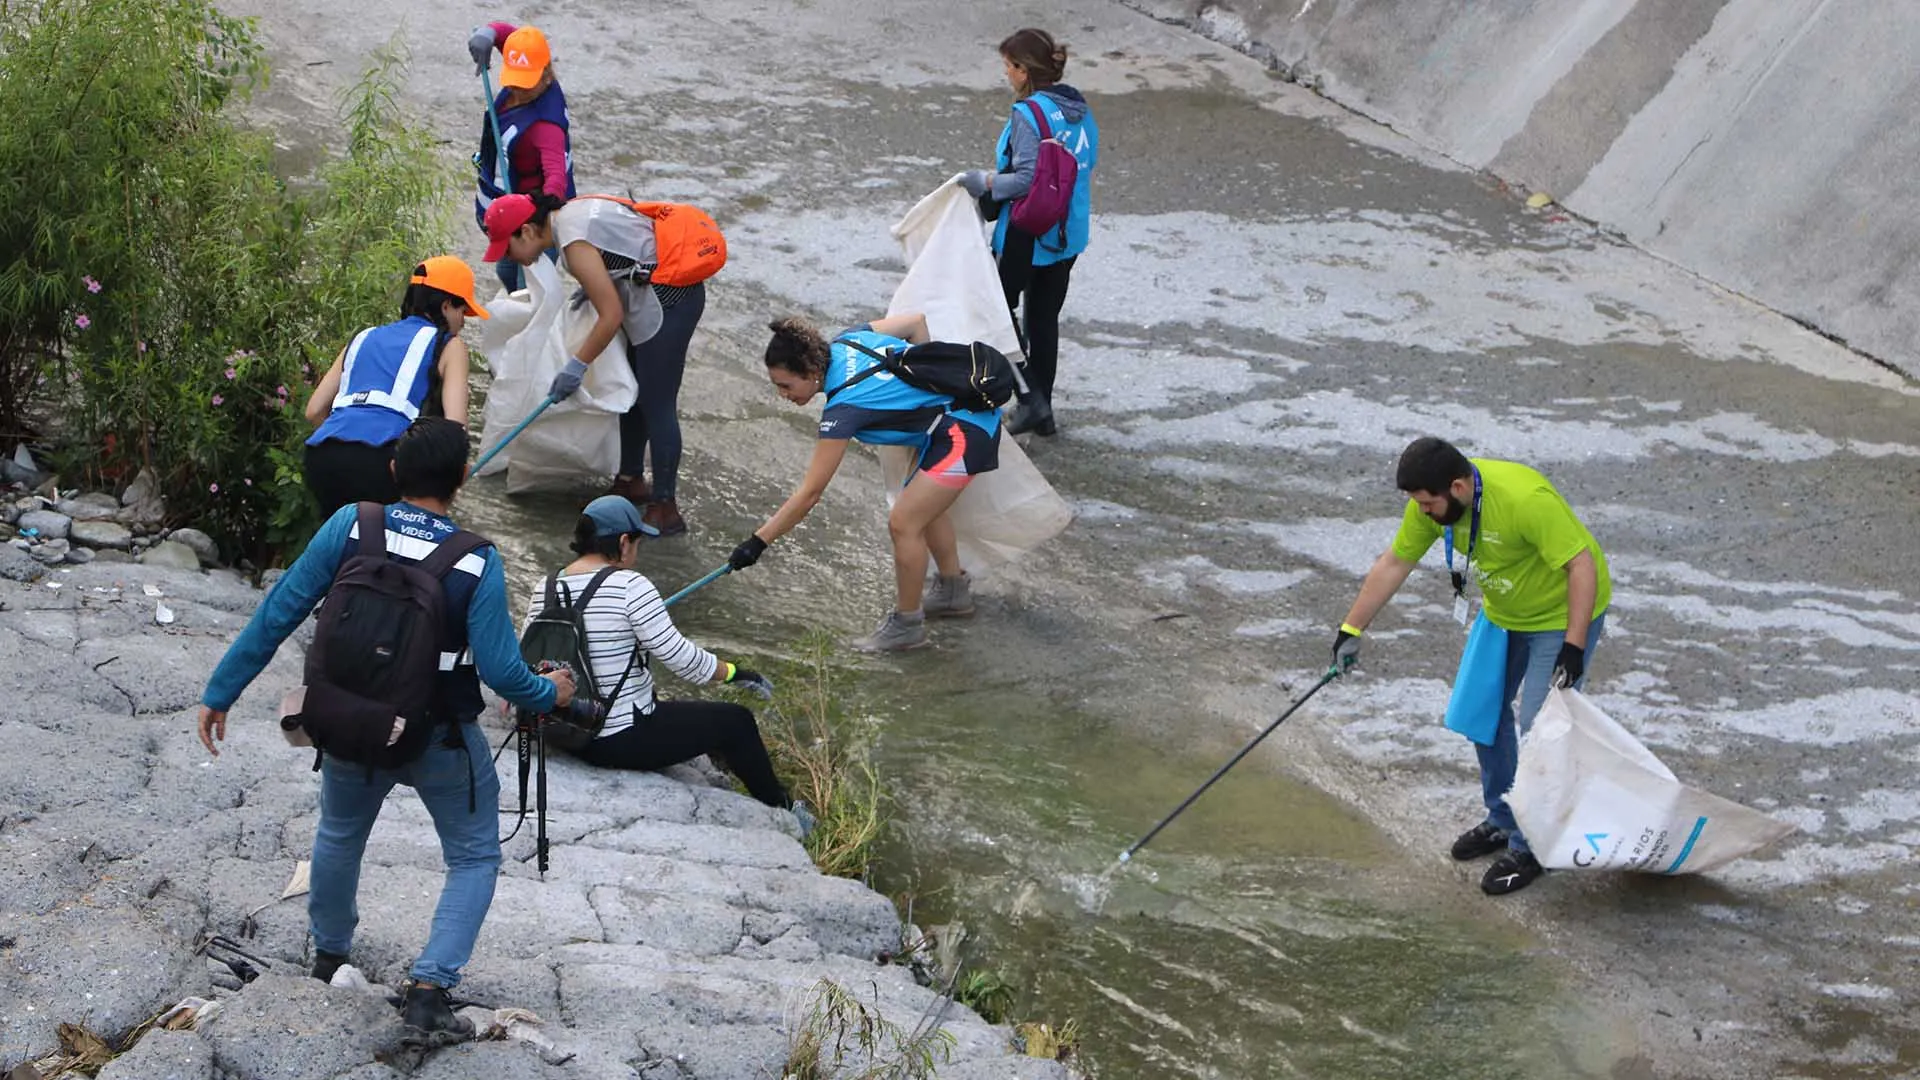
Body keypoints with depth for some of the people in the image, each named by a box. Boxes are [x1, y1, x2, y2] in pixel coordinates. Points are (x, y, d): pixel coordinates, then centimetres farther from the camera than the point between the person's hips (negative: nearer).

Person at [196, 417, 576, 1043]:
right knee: (475, 858, 17)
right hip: (442, 743, -3)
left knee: (339, 834, 31)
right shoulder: (478, 565, -20)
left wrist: (220, 693, -2)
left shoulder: (350, 528, -15)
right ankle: (429, 988, 2)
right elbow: (500, 670, -20)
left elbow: (277, 615, -11)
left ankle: (329, 951, 51)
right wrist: (548, 694, 2)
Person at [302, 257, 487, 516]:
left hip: (320, 458, 5)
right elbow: (455, 423, 0)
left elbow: (314, 412, 25)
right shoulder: (448, 346, 15)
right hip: (378, 460, -5)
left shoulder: (364, 339, 31)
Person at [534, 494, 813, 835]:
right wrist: (735, 673, -4)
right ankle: (782, 812, 30)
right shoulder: (630, 586, -19)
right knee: (737, 722, 11)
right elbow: (679, 656, -19)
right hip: (623, 740, -8)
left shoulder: (544, 590, -1)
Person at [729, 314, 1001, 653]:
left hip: (966, 431, -10)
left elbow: (809, 494, -23)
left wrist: (758, 542, -18)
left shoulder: (843, 409, -25)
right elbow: (916, 322, 10)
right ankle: (953, 591, 44)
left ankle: (906, 623, 10)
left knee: (903, 522, -7)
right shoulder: (845, 340, -4)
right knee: (924, 504, 25)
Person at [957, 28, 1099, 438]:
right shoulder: (1081, 110, 4)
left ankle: (1030, 397, 4)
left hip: (1027, 234, -8)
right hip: (1069, 234, 8)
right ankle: (1042, 410, 25)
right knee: (1045, 318, 18)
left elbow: (1026, 178, -26)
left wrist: (985, 182, -11)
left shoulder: (1029, 113, -21)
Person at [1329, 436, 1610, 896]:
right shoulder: (1430, 504, -15)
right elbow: (1393, 565, -1)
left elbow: (1583, 565, -32)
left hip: (1563, 615, -8)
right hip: (1503, 613, 8)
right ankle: (1502, 821, 32)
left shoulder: (1525, 499, -37)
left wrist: (1573, 647, -34)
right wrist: (1352, 629, 1)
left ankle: (1529, 847, 4)